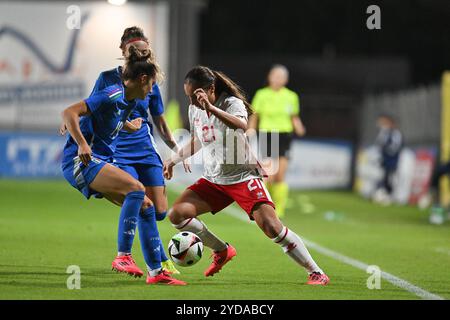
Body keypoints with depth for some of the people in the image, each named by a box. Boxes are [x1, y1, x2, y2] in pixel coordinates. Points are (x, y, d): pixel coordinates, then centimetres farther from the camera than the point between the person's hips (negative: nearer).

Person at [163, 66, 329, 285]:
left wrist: (211, 107, -48)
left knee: (272, 227, -20)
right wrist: (173, 160, 18)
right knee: (177, 213, -9)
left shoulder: (232, 103, -16)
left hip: (243, 176, -7)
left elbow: (242, 125, -41)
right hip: (213, 180, 7)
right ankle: (222, 251, 12)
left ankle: (316, 273, -10)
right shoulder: (194, 110, 5)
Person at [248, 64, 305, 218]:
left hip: (284, 136, 2)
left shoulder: (291, 97, 6)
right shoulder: (262, 95, 1)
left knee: (281, 176, -4)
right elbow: (254, 117, 7)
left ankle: (279, 209, 4)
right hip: (267, 136, -2)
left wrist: (299, 128, -6)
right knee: (271, 174, -14)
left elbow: (294, 118, 14)